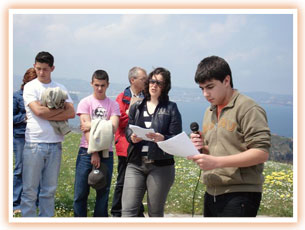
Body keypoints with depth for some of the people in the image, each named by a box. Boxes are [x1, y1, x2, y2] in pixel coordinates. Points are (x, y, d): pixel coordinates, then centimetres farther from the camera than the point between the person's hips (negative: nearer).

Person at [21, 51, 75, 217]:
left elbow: (71, 113, -1)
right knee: (30, 189, -1)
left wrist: (48, 115, -10)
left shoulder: (60, 88, 12)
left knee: (50, 189, 8)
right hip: (34, 143, -3)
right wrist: (60, 109, 0)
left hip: (55, 144, 3)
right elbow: (38, 111, -12)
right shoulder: (30, 87, 4)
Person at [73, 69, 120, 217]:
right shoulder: (85, 103, 3)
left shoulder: (113, 105, 8)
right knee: (81, 193, 0)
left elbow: (113, 128, -6)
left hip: (106, 153, 2)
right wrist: (94, 153, -12)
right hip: (87, 151, -1)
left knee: (103, 193, 6)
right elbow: (86, 128, -6)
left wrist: (92, 125, -11)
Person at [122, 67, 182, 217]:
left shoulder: (171, 108, 3)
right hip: (135, 164, 3)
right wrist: (132, 137, -12)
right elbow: (127, 130, 12)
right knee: (128, 210, -6)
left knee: (155, 213, 7)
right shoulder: (136, 107, 14)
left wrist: (162, 138, -23)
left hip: (160, 166, -2)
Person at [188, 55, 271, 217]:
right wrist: (202, 147, 1)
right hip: (212, 194, 7)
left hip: (239, 195, -7)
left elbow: (262, 153, -16)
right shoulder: (209, 113, 17)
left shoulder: (248, 108, -9)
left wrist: (216, 162, -22)